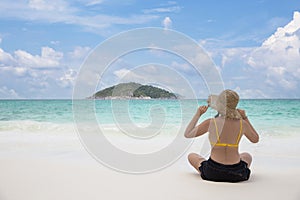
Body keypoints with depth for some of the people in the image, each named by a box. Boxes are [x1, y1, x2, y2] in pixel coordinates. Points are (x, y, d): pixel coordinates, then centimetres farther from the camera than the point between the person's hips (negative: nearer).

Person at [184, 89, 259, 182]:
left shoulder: (211, 123, -12)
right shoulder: (242, 123, -5)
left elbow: (187, 134, 0)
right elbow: (255, 139, 16)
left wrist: (198, 114, 7)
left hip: (212, 174, -4)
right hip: (236, 175, 4)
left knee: (191, 156, 28)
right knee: (247, 156, 39)